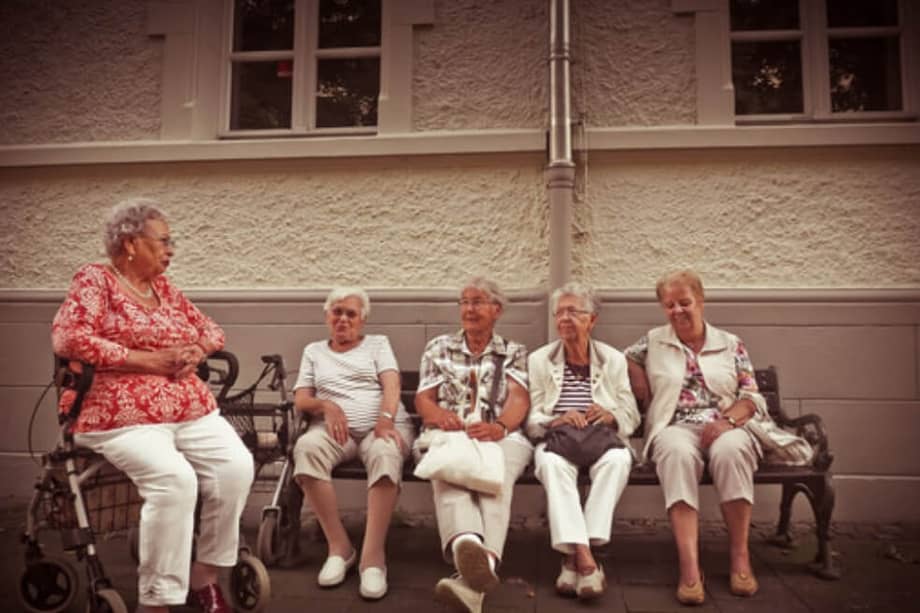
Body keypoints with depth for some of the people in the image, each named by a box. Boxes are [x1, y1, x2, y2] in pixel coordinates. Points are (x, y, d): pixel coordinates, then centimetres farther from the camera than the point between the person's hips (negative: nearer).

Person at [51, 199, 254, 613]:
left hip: (192, 411, 6)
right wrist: (147, 360, -16)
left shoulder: (164, 288, 20)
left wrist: (196, 352, -1)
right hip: (123, 417, -6)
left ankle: (204, 575, 1)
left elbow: (210, 329, 23)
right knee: (174, 478, -31)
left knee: (237, 465, -17)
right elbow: (68, 338, -16)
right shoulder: (95, 280, 0)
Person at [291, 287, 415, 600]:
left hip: (382, 425, -1)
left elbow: (391, 385, 1)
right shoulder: (314, 351, 23)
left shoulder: (378, 343, 18)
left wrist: (386, 419, -19)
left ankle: (373, 556, -35)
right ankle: (339, 546, -25)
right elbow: (300, 399, 13)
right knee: (306, 447, -35)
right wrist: (326, 405, -10)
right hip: (336, 429, 2)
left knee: (385, 453, -38)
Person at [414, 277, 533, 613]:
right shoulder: (439, 347, 23)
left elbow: (519, 399, 2)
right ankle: (467, 545, -66)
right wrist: (439, 415, -12)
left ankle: (483, 562, -60)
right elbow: (423, 399, 14)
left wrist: (499, 426, -23)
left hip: (500, 435, 0)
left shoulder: (514, 352, 19)